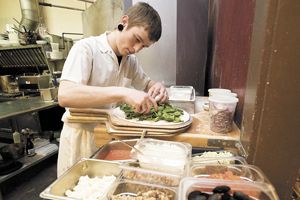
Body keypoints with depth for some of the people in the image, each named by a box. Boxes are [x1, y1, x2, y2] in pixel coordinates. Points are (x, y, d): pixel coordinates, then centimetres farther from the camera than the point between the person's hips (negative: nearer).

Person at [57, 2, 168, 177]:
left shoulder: (130, 59, 2)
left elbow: (146, 83, 13)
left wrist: (158, 87, -12)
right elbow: (65, 95, -30)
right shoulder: (86, 48, -17)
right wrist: (122, 93, -40)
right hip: (82, 136, -5)